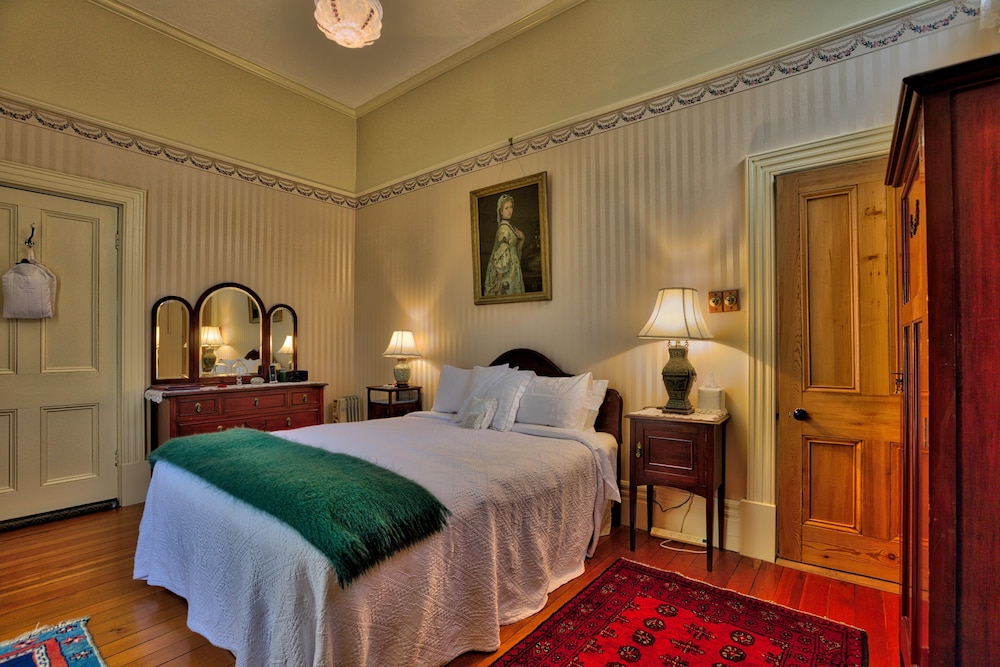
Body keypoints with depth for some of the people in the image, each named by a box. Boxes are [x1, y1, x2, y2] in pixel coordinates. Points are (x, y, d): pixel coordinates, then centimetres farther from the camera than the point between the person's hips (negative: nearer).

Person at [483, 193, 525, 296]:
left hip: (512, 270, 9)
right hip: (506, 272, -9)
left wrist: (521, 239, 0)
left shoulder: (510, 226, 12)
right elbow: (502, 254, -21)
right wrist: (499, 280, -23)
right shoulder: (504, 228, -15)